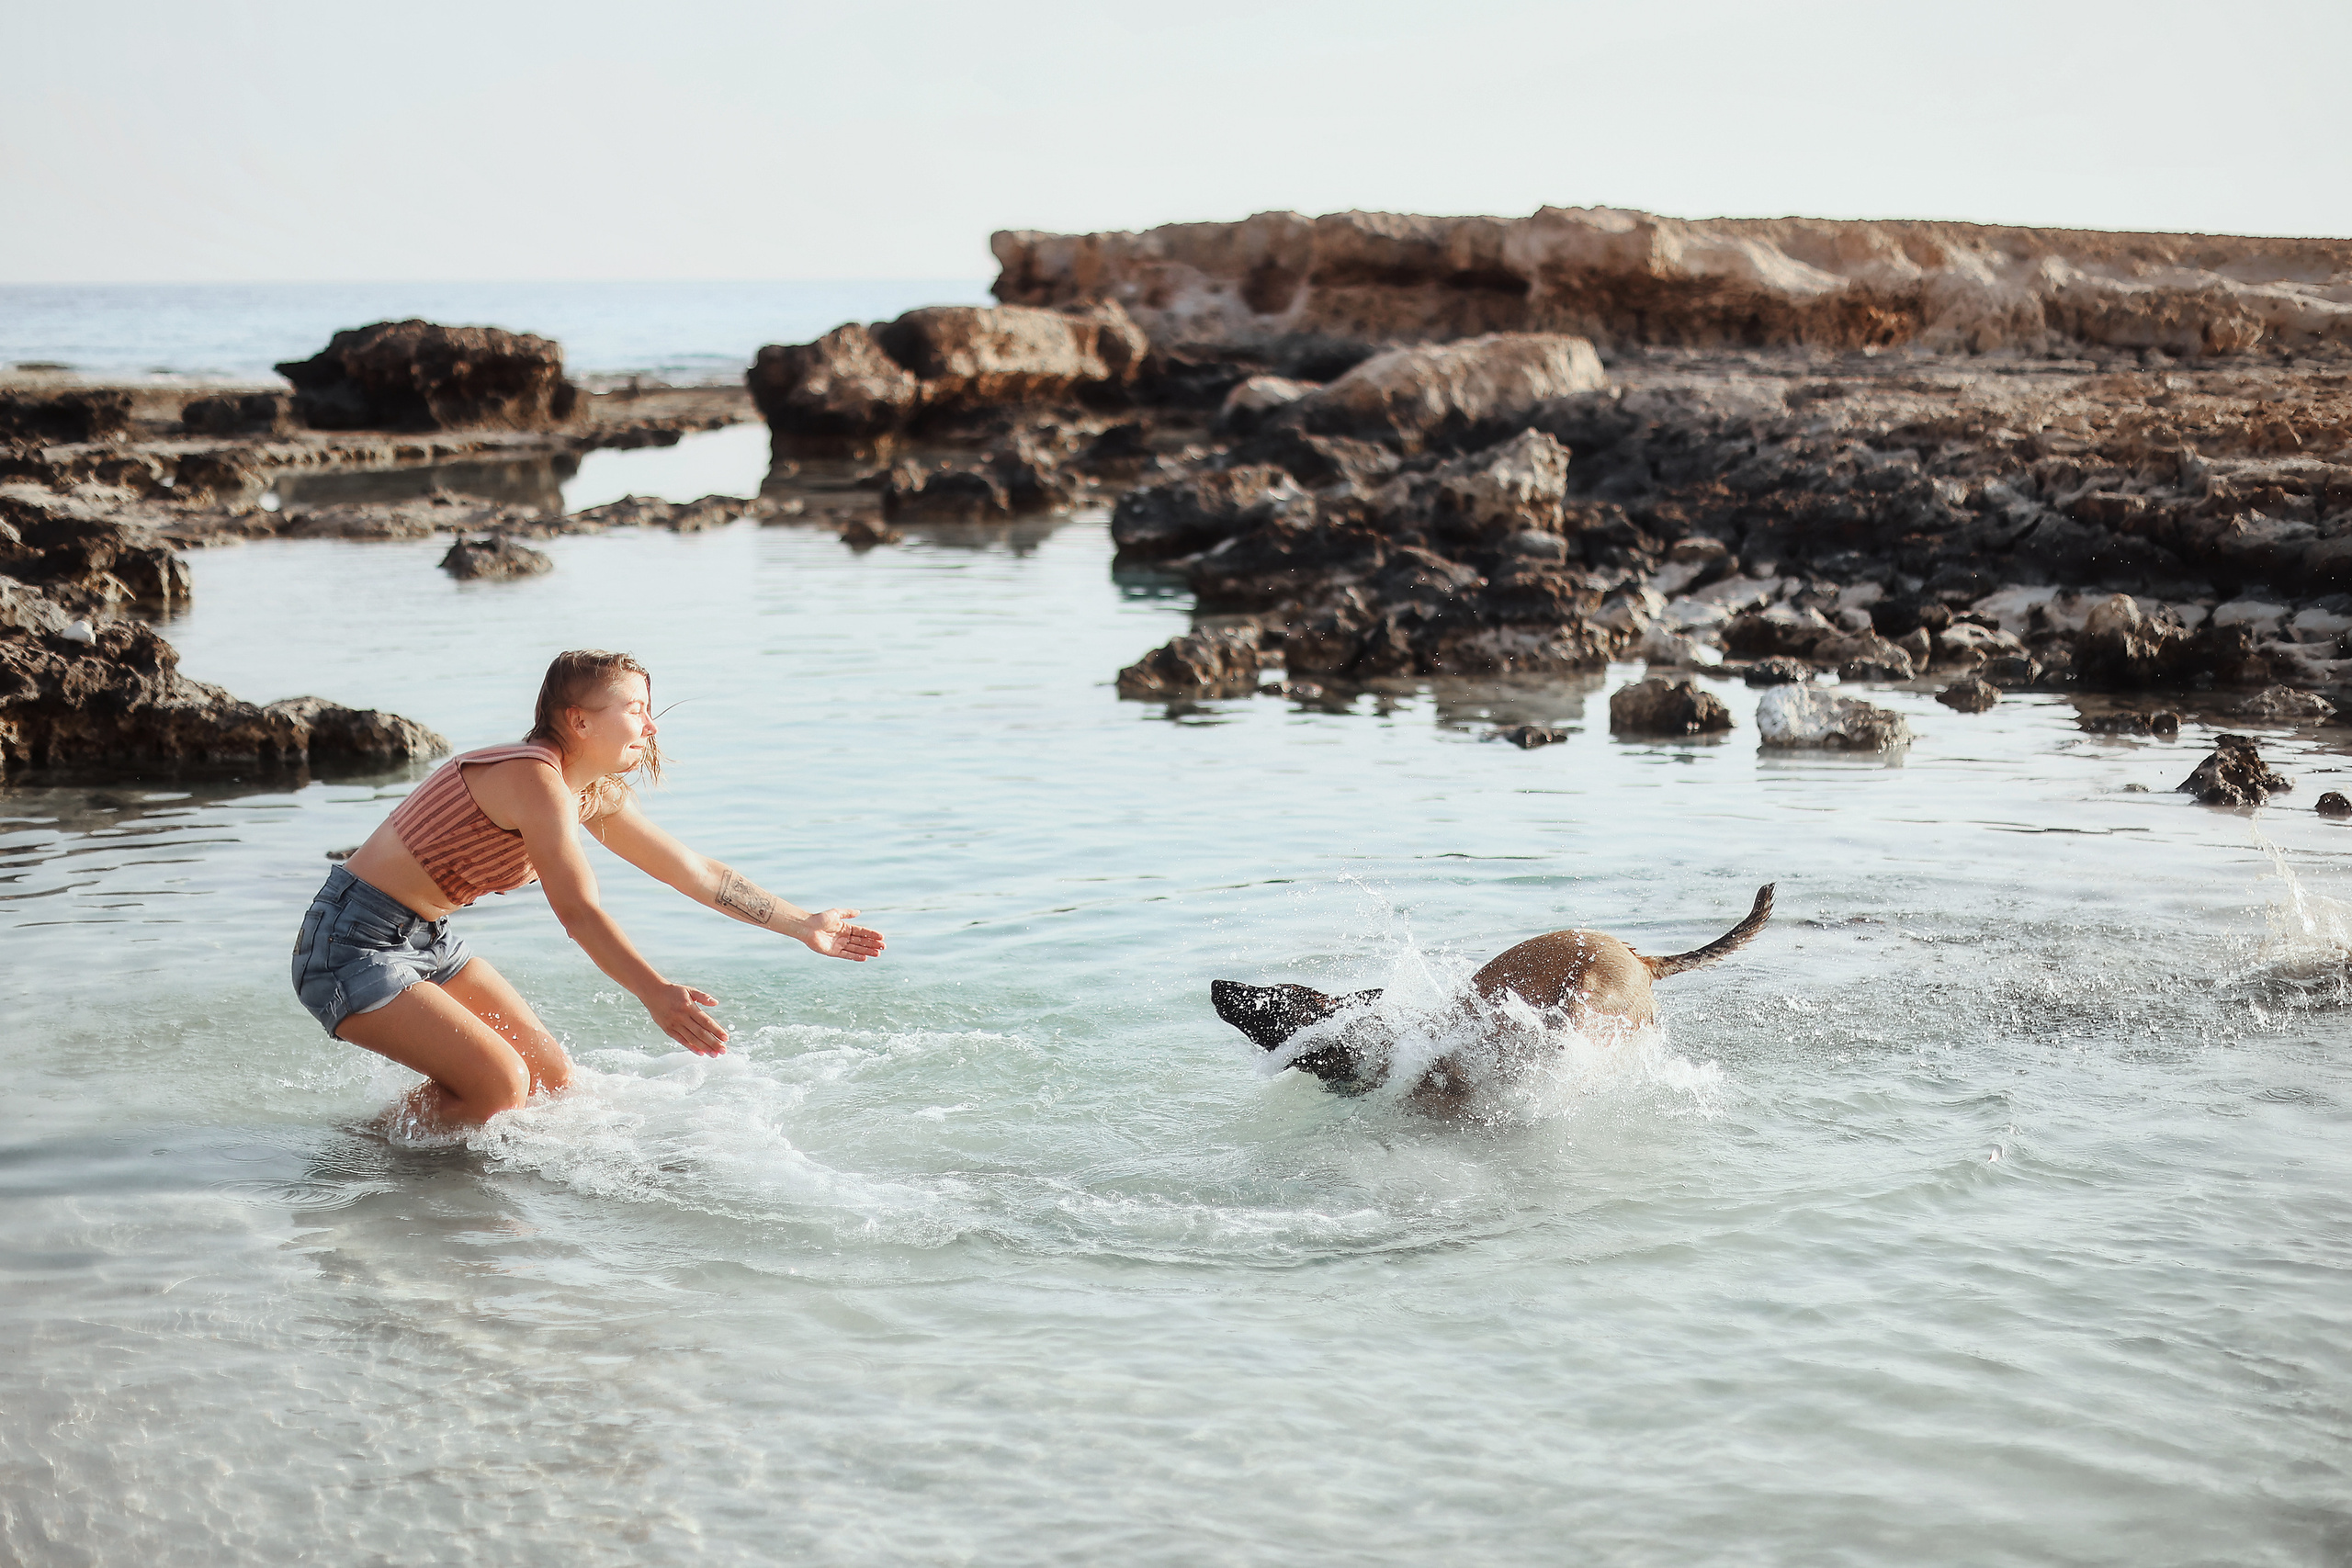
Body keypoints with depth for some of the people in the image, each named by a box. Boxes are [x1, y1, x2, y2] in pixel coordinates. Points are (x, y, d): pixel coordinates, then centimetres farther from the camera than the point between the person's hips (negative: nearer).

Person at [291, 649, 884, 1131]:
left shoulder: (596, 797, 5)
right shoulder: (533, 777, -24)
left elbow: (696, 872, 12)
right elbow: (578, 911, -35)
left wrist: (804, 926, 12)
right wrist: (656, 994, -46)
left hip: (425, 940, 10)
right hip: (352, 947, -10)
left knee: (552, 1075, 7)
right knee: (498, 1083, -19)